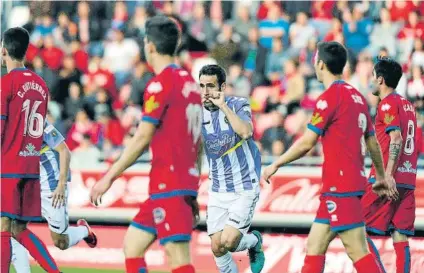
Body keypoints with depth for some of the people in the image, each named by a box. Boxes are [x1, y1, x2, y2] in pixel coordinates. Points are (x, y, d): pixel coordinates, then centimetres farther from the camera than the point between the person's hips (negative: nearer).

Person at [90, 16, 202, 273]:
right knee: (132, 245, 15)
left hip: (168, 185, -9)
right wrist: (193, 193, 22)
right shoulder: (190, 81, 15)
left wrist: (110, 176, -7)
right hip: (186, 182, 9)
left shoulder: (161, 84, -10)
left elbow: (142, 138, -13)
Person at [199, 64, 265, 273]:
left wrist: (223, 106, -24)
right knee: (217, 248, 0)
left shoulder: (238, 105, -9)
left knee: (228, 242, -15)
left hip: (244, 188, -4)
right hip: (217, 191, 4)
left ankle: (254, 241, 18)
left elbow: (245, 132, -29)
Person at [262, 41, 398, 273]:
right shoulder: (356, 96, 14)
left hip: (339, 185, -9)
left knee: (358, 251, -11)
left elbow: (306, 143, -12)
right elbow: (372, 142, 21)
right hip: (354, 181, 9)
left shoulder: (330, 97, -11)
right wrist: (381, 177, 31)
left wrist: (275, 165, 0)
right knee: (314, 248, 10)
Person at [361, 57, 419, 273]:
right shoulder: (408, 105, 18)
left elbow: (396, 139, -18)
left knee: (360, 231, -4)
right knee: (400, 237, 3)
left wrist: (387, 175, -24)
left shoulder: (388, 104, -6)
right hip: (408, 180, 8)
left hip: (388, 179, -8)